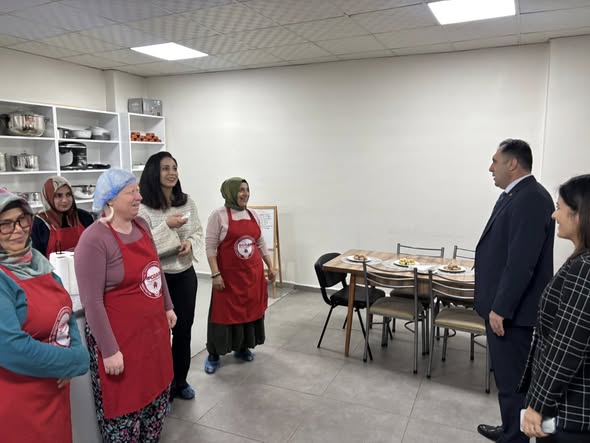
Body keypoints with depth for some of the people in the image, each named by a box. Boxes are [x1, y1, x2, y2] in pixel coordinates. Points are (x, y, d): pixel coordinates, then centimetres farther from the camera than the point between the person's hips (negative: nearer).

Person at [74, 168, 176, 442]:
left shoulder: (141, 225, 3)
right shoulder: (94, 239, -19)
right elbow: (91, 302, -20)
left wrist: (167, 307, 17)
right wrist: (109, 350, -18)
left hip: (153, 329, 7)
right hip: (120, 336, -7)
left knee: (156, 395, 21)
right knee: (124, 405, 11)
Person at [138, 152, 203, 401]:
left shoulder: (188, 202, 2)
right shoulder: (143, 207, -14)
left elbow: (198, 232, 8)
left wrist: (191, 243, -13)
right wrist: (167, 226, -26)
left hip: (185, 275, 5)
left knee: (183, 330, 15)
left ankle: (180, 381, 35)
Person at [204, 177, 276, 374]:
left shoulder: (253, 215, 9)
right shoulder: (219, 215, -9)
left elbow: (261, 243, 16)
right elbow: (210, 247, -11)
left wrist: (270, 266, 12)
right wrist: (215, 274, -16)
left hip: (253, 273, 6)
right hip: (228, 275, -6)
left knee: (250, 310, 14)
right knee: (224, 313, 2)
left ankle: (243, 348, 33)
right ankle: (213, 355, 18)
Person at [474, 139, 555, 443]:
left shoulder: (531, 199, -20)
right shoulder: (513, 195, 12)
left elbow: (521, 262, -25)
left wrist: (500, 309, -21)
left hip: (510, 309, -10)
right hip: (501, 305, 10)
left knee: (511, 378, 3)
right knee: (507, 375, 21)